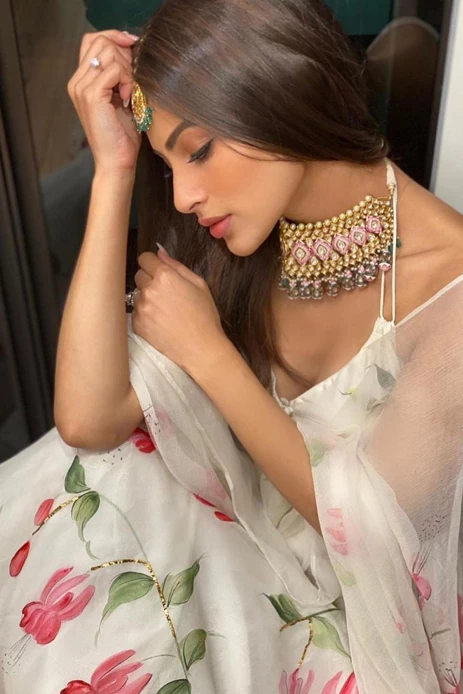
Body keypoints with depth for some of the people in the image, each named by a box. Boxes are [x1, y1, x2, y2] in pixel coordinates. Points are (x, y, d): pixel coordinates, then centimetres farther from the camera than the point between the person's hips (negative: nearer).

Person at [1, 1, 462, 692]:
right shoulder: (235, 254, -11)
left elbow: (364, 522, -21)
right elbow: (87, 421, -21)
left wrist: (206, 348, -22)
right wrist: (113, 169, -23)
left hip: (373, 603, -3)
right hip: (243, 543, 4)